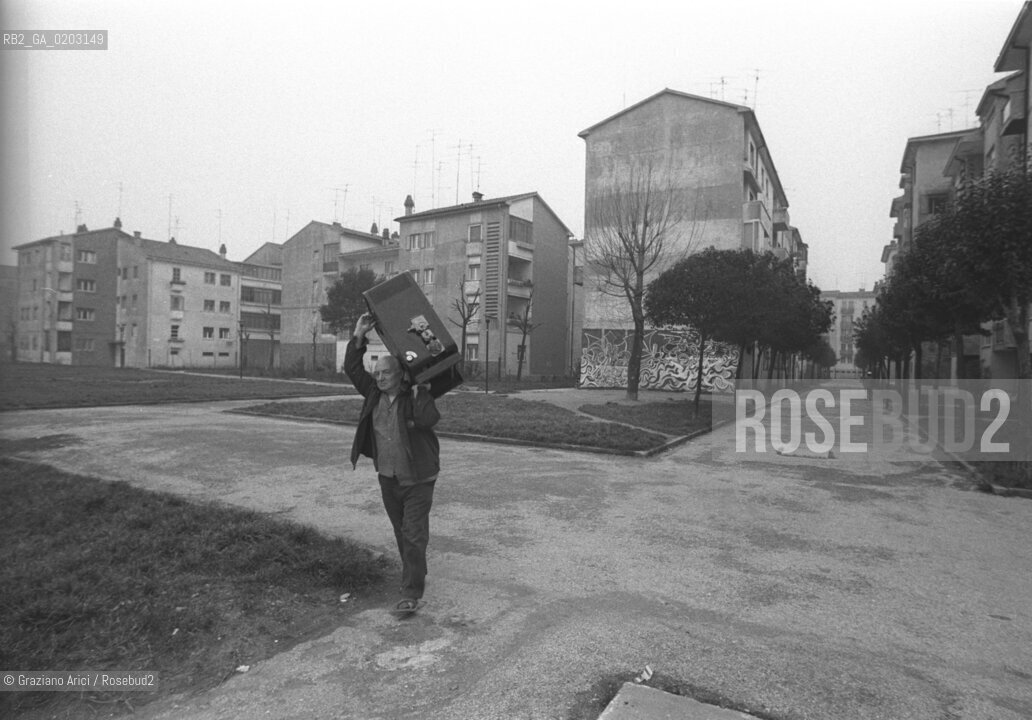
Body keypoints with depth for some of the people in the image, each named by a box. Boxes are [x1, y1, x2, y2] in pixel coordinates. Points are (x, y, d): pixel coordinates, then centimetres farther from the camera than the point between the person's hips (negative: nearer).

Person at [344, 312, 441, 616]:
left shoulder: (416, 395, -12)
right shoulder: (374, 393, 4)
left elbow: (428, 420, -29)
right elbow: (352, 369, 1)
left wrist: (420, 392, -26)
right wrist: (359, 337, -7)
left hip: (417, 479, -6)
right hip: (388, 477, 6)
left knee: (414, 534, -5)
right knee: (401, 532, 19)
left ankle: (411, 594, 1)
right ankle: (417, 576, 38)